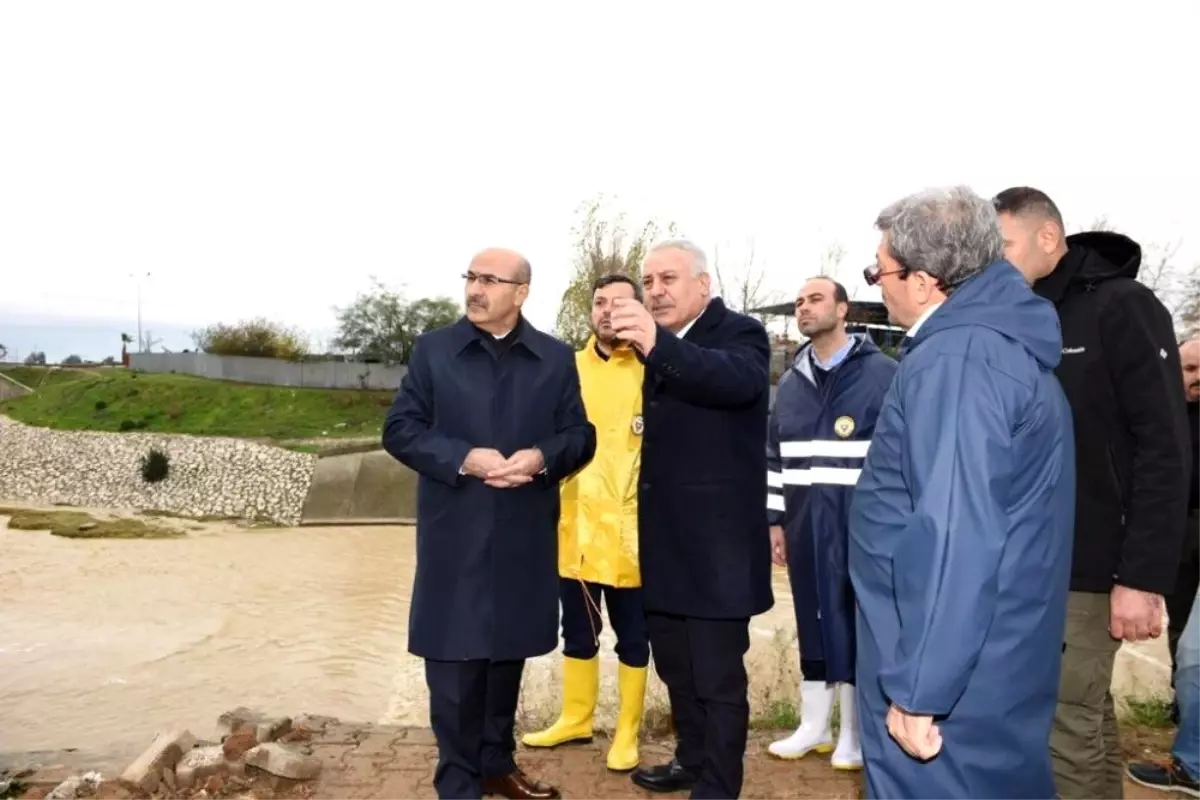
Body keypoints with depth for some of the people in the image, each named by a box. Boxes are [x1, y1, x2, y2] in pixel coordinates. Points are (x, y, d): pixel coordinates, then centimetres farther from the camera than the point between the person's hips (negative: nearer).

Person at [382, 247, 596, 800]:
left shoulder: (557, 358, 5)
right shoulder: (433, 349, 2)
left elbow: (581, 436, 5)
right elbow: (400, 429, -2)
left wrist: (543, 457, -17)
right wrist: (463, 458, -17)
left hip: (524, 536, 2)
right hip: (454, 535, -2)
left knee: (508, 655, 16)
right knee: (454, 662, 4)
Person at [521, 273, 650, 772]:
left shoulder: (651, 371, -5)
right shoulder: (568, 368, 5)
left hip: (631, 529, -3)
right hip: (576, 526, 3)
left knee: (632, 637, 10)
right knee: (578, 633, 18)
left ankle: (627, 732, 27)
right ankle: (576, 718, 36)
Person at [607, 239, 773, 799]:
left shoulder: (740, 332, -8)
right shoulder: (653, 346, 12)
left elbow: (741, 380, -33)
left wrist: (658, 346, -45)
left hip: (714, 540, -7)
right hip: (663, 539, 8)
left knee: (718, 677, 4)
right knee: (675, 665, 21)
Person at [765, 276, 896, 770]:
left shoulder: (883, 374, -4)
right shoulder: (790, 383, 11)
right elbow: (774, 457, 14)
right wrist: (775, 519, 11)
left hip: (862, 526, -5)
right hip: (804, 526, 5)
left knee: (858, 624, 5)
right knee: (812, 621, 12)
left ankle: (853, 732, 20)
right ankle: (813, 725, 26)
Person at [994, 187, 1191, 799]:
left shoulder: (1121, 309, -8)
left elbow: (1164, 450, -14)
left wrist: (1144, 576, -18)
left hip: (1082, 569, -6)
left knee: (1062, 730, -3)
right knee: (1086, 717, 18)